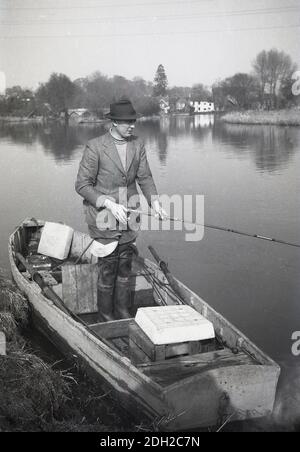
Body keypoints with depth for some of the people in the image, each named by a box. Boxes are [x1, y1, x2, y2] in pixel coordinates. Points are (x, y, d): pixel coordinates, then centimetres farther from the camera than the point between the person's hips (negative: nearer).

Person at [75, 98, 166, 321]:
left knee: (125, 267, 15)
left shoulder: (138, 144, -1)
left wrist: (155, 202, -11)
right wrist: (109, 204, -24)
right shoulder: (95, 147, -16)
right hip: (104, 218, -5)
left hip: (128, 217, 5)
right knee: (108, 270, 3)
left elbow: (145, 177, 5)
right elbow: (82, 185, -14)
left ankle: (123, 313, 31)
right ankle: (106, 318, 22)